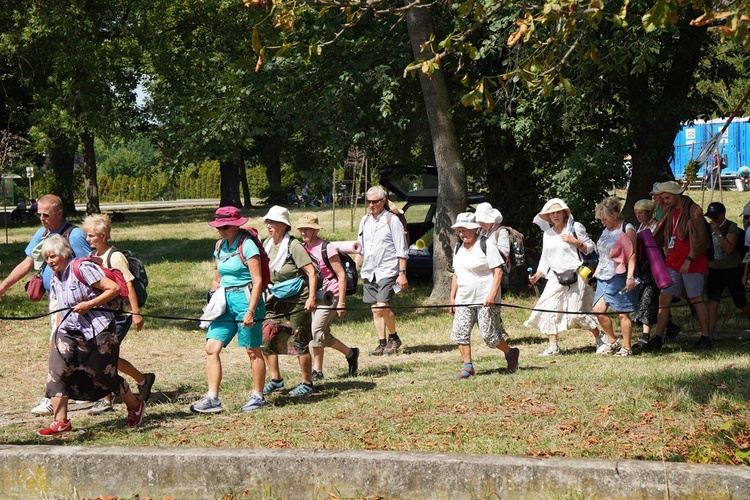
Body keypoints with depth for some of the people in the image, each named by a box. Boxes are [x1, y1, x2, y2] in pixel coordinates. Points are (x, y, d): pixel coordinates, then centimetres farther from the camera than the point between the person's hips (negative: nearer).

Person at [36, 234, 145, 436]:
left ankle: (135, 406, 26)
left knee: (104, 375, 1)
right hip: (69, 332, 7)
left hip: (97, 331, -7)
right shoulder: (55, 280, 9)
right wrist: (54, 335, 14)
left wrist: (89, 304, -22)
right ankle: (60, 422, -6)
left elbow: (114, 288, -17)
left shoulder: (82, 269, -15)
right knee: (57, 372, -10)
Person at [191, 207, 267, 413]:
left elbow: (257, 281, -13)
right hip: (225, 301, 7)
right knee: (212, 348, -4)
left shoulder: (247, 246, -10)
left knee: (252, 351, 3)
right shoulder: (220, 246, 12)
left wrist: (251, 311, -19)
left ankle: (258, 396, 15)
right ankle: (212, 398, -4)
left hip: (245, 299, -7)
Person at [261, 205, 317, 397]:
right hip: (277, 300, 7)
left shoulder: (293, 246, -14)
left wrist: (311, 297, -23)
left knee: (300, 344, -2)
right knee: (265, 339, 2)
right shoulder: (267, 244, 6)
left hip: (297, 300, -7)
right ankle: (275, 380, 15)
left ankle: (307, 384, 10)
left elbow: (311, 272, -17)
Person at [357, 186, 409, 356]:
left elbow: (402, 251, -5)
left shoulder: (392, 220, -4)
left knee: (382, 306, -16)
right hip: (369, 272, 6)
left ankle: (394, 338, 2)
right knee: (375, 309, 5)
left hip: (387, 271, -6)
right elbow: (360, 248, 22)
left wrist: (402, 273, -10)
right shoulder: (365, 221, 14)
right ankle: (382, 343, 12)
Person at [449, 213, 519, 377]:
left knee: (489, 334, -5)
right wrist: (452, 297, 15)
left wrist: (492, 294, -21)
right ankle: (468, 367, 2)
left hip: (485, 300, -7)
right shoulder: (459, 249, 14)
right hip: (464, 300, 7)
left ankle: (510, 354, 20)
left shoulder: (486, 246, -8)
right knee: (460, 332, -5)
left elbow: (498, 271, -12)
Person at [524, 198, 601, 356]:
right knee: (549, 310, -7)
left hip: (575, 276, -5)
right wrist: (537, 275, 4)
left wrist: (576, 242, -15)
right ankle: (553, 347, -3)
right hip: (555, 278, 5)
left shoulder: (575, 227, -1)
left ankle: (600, 339, 16)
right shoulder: (547, 234, 13)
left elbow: (591, 248, 0)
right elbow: (545, 259, 17)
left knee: (579, 313, -4)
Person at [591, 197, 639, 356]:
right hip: (604, 276, 8)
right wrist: (597, 271, 24)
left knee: (623, 313, -3)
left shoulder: (627, 229, -8)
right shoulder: (606, 230, 16)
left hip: (619, 277, -8)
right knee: (598, 310, 0)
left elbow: (632, 254, -12)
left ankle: (626, 347, 6)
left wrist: (630, 276, -19)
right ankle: (612, 341, 15)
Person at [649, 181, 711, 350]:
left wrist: (689, 260, -19)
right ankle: (658, 337, 4)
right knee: (664, 299, 1)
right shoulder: (670, 211, 13)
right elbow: (659, 237, 19)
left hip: (691, 264, -7)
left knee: (696, 300, -1)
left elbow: (699, 239, -14)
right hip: (673, 263, 7)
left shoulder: (693, 211, -10)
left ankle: (705, 338, 7)